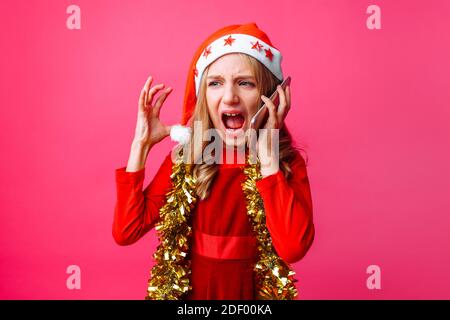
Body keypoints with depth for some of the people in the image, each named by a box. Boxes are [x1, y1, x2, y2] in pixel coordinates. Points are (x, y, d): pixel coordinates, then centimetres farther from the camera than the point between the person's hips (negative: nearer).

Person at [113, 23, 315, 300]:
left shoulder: (287, 163, -14)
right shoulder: (184, 159, -7)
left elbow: (293, 248, -30)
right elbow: (125, 232, -13)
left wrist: (265, 149, -28)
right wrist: (141, 143, -16)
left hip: (252, 292, -1)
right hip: (187, 290, 2)